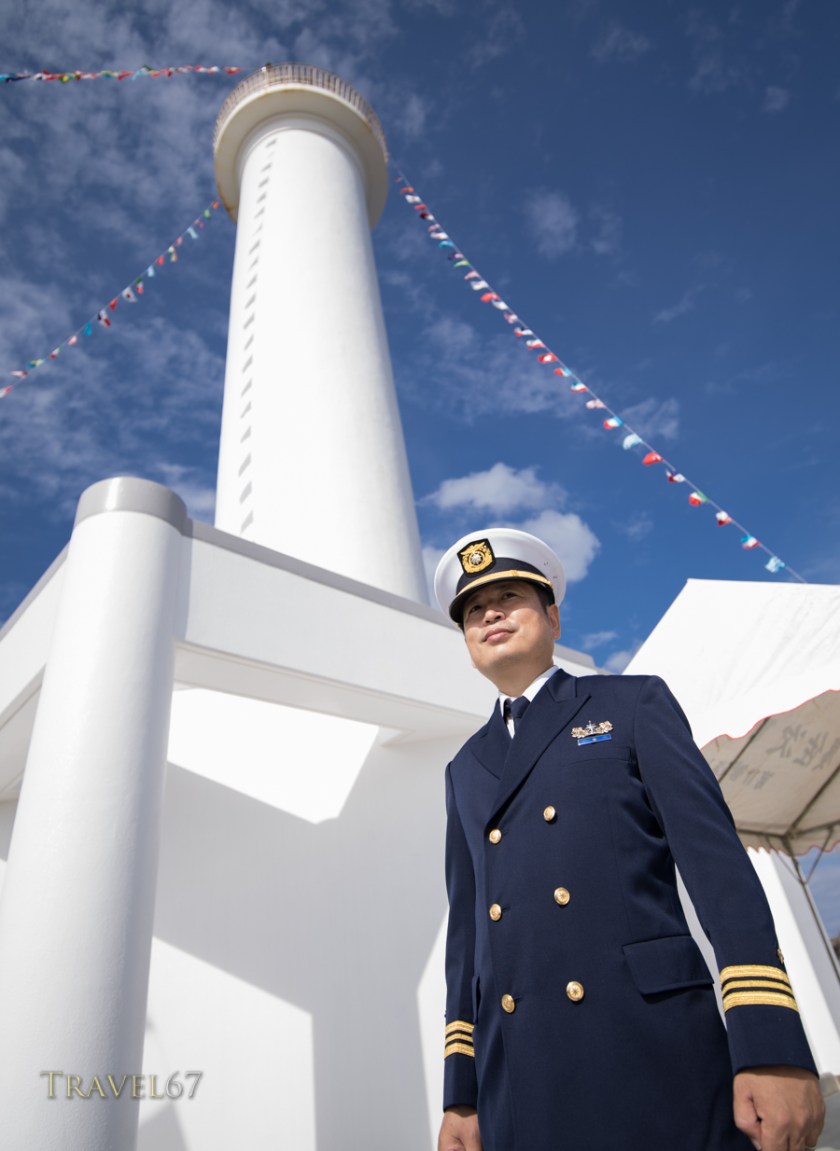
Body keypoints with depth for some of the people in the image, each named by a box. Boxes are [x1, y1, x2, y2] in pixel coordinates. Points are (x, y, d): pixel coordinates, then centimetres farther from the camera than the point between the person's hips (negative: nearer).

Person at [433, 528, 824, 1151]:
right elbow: (466, 926, 14)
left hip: (654, 1051, -3)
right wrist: (461, 1089, 9)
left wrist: (773, 1045, -14)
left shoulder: (635, 703, 4)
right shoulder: (465, 769, 15)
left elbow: (718, 860, -5)